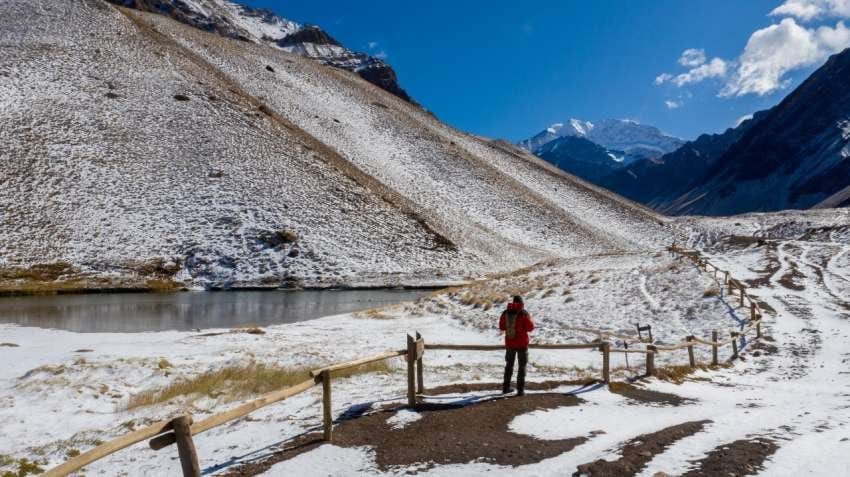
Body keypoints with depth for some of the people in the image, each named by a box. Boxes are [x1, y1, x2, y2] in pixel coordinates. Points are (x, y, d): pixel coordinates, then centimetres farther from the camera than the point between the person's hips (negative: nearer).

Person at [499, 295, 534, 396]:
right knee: (522, 366, 6)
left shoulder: (505, 313, 0)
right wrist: (530, 321, 10)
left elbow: (501, 326, 8)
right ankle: (520, 389, 2)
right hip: (522, 343, -4)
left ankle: (506, 387, 23)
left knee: (509, 365, 18)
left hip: (509, 343, 4)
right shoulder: (524, 313, -13)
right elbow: (530, 327, -11)